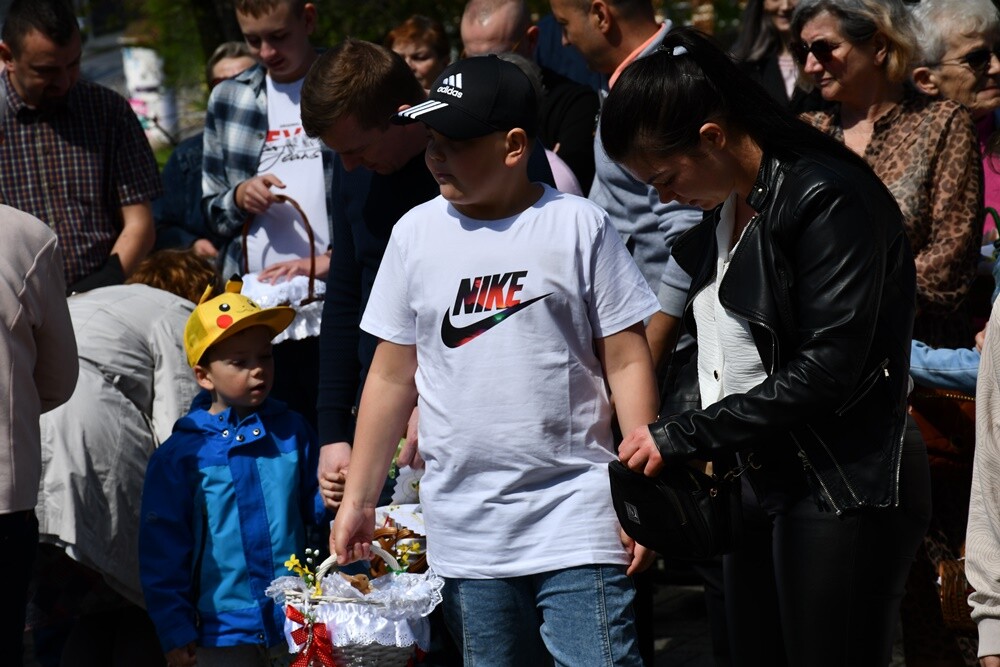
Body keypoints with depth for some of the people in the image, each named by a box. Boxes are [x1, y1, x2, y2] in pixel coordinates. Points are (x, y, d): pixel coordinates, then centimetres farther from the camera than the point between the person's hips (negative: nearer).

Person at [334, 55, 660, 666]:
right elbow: (392, 376, 13)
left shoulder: (579, 226, -1)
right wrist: (358, 499, 12)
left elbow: (627, 363, -1)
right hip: (465, 534, 3)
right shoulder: (417, 234, 8)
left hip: (575, 522, -3)